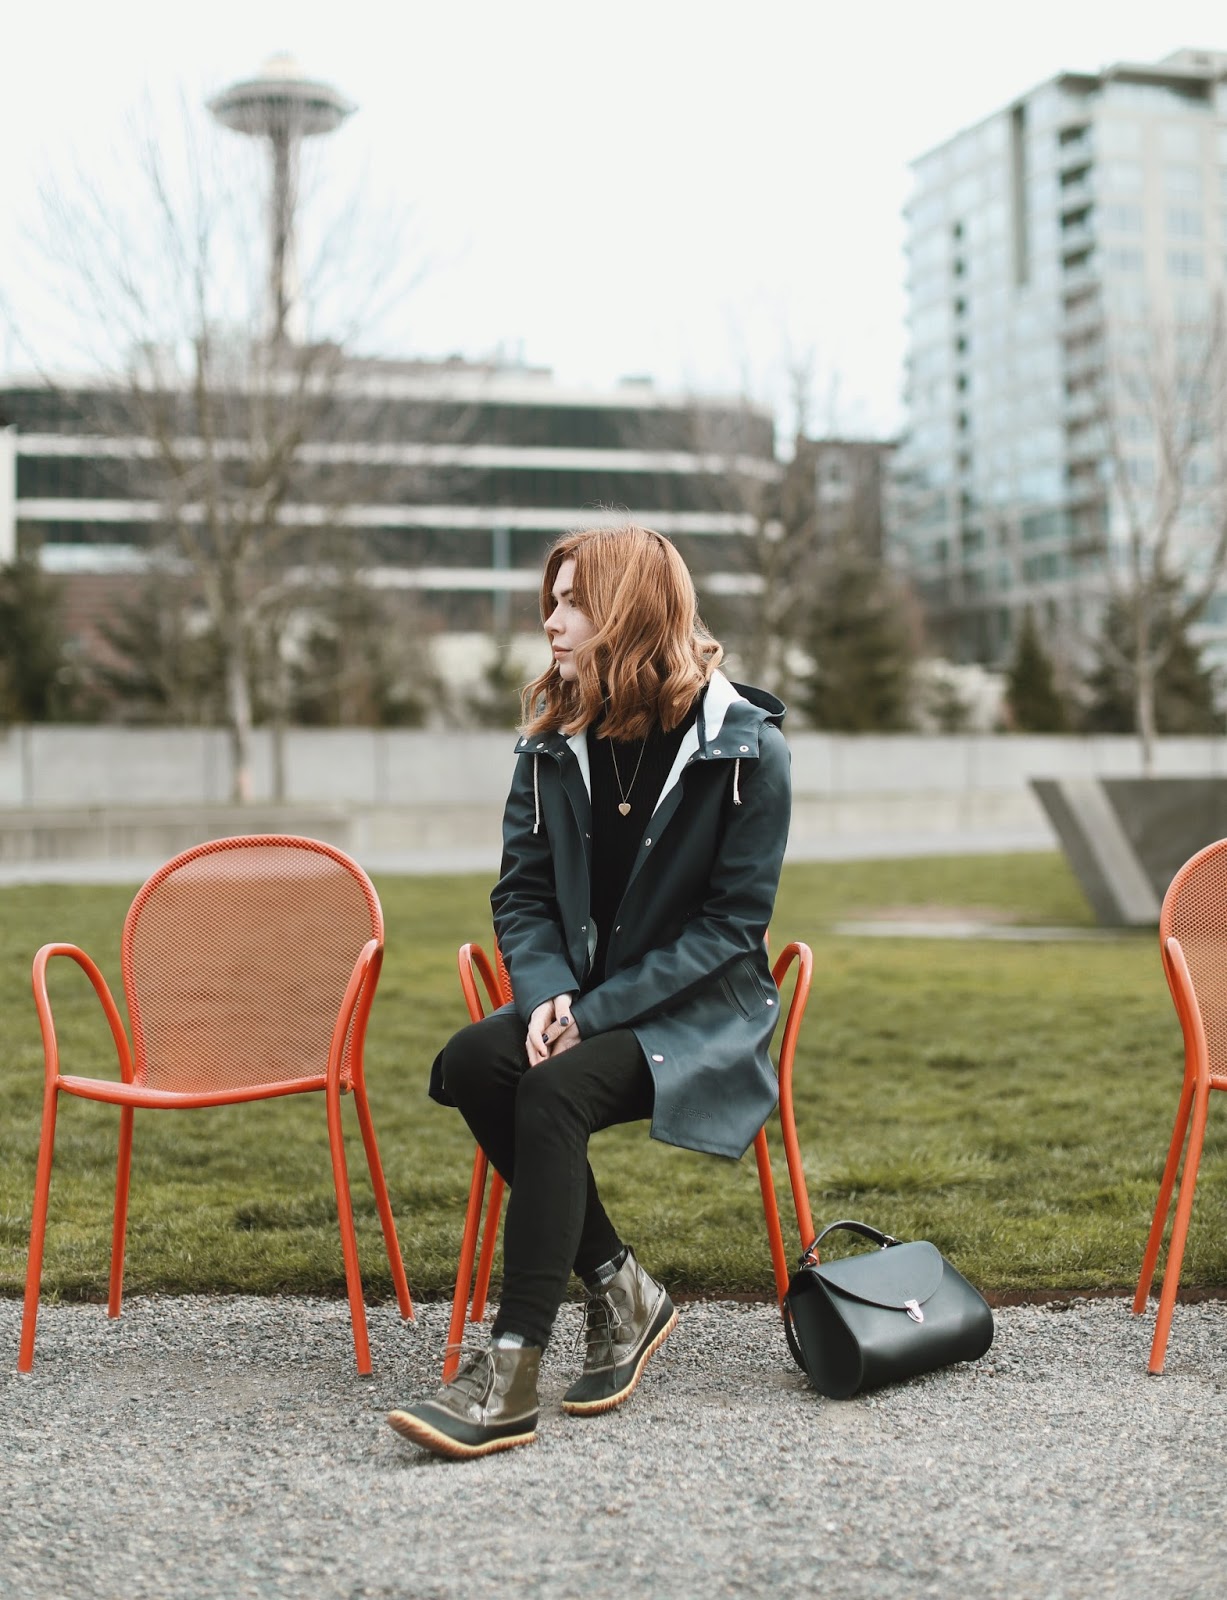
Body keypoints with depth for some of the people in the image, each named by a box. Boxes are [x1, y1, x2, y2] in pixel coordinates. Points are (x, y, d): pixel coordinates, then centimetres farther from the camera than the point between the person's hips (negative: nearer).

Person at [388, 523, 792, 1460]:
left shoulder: (744, 746, -9)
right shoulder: (553, 738, 7)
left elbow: (733, 922, -11)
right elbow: (522, 892, 8)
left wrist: (596, 1011, -18)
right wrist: (548, 993, -13)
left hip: (699, 1014, -5)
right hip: (582, 1002, 5)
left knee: (554, 1091, -32)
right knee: (471, 1064, -25)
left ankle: (509, 1377, -30)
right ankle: (621, 1292, -11)